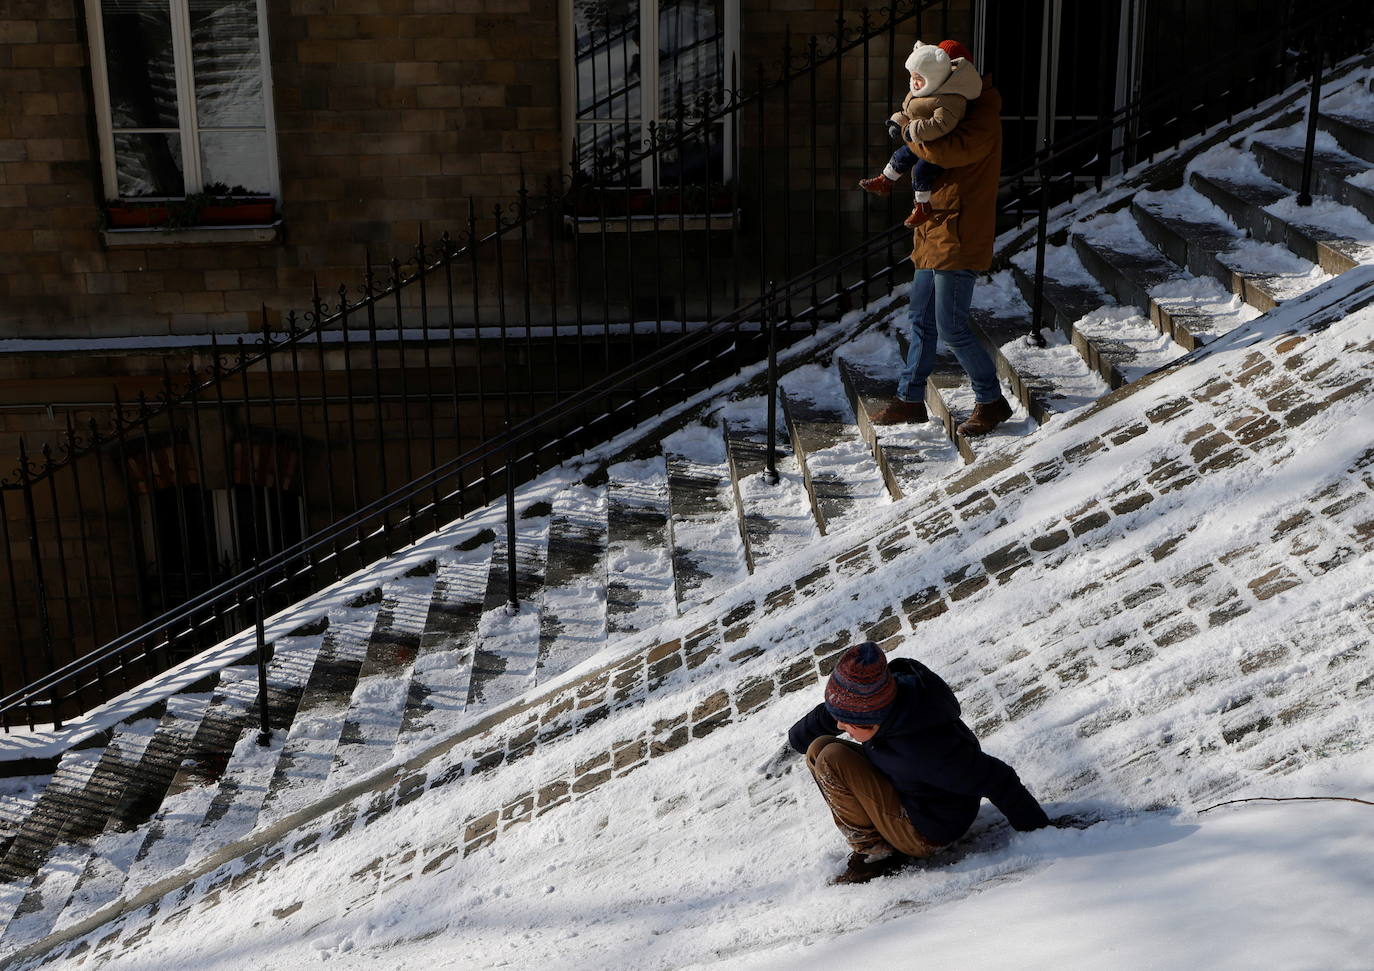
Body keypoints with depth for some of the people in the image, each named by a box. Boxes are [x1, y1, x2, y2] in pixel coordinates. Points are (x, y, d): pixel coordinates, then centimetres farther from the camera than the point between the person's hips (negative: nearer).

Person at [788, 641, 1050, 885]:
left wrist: (1036, 830, -19)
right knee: (819, 748, 9)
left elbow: (995, 779, -29)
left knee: (832, 759, -21)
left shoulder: (924, 748, -39)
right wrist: (800, 734, 22)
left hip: (928, 832, -9)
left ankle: (874, 851, -10)